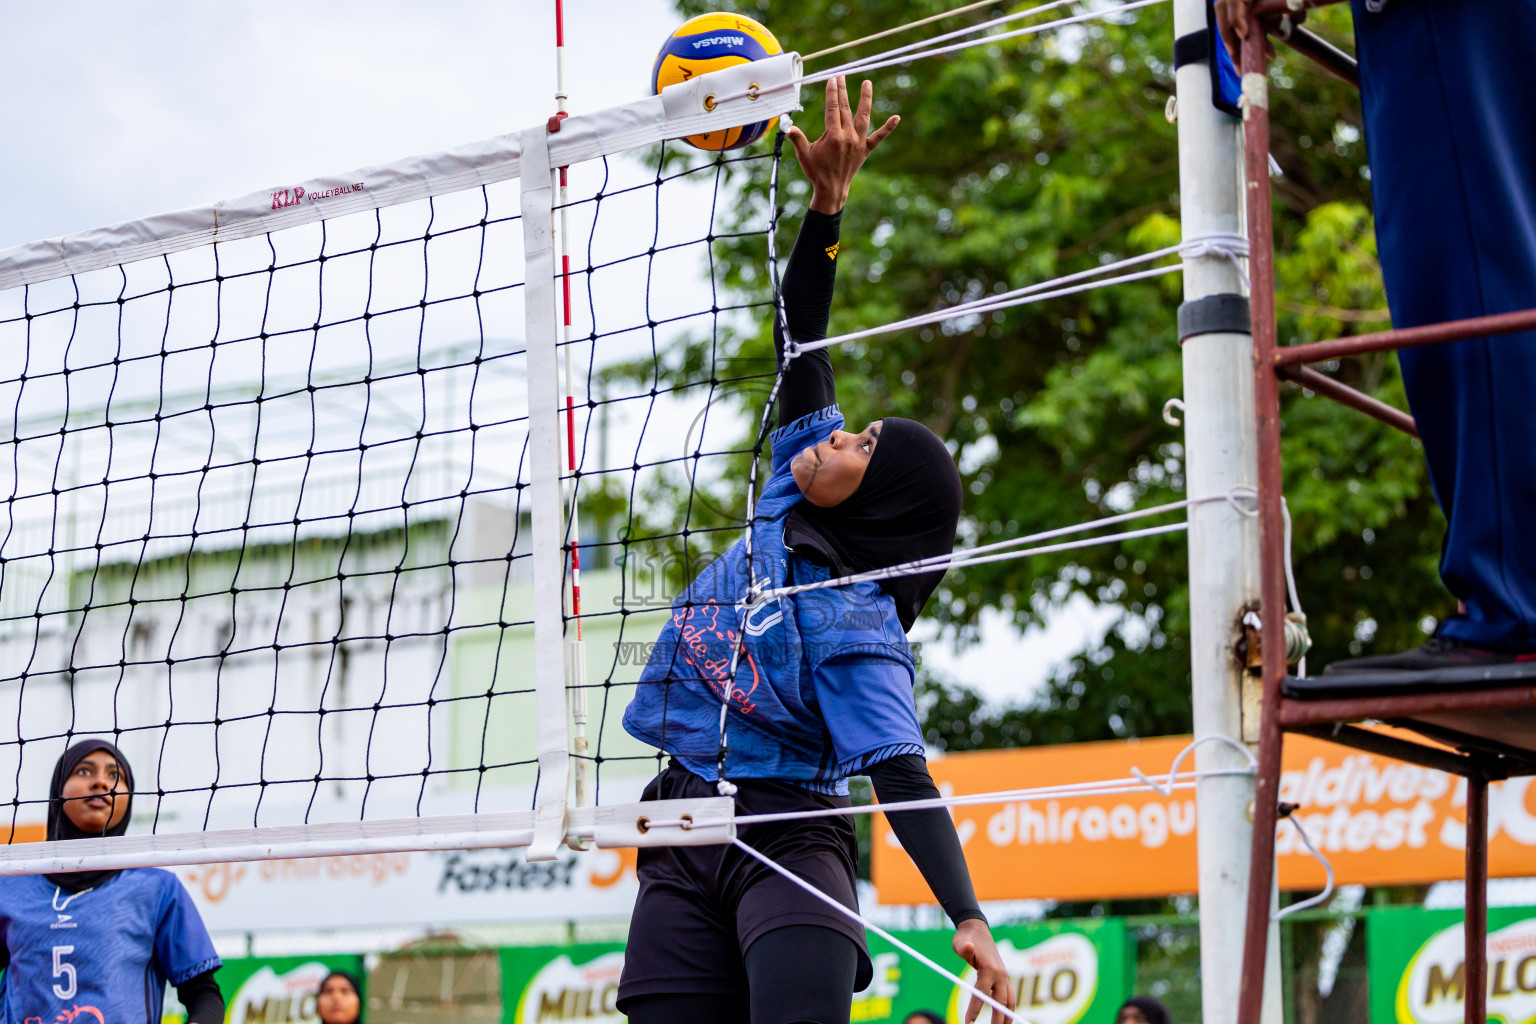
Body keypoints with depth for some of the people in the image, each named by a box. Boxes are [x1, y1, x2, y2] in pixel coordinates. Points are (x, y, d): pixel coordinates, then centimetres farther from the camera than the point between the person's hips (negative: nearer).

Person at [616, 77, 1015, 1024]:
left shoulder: (856, 634, -13)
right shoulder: (788, 506, 5)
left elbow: (903, 779, -21)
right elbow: (799, 341, 4)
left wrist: (970, 921, -33)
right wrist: (828, 200, -5)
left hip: (792, 844, -6)